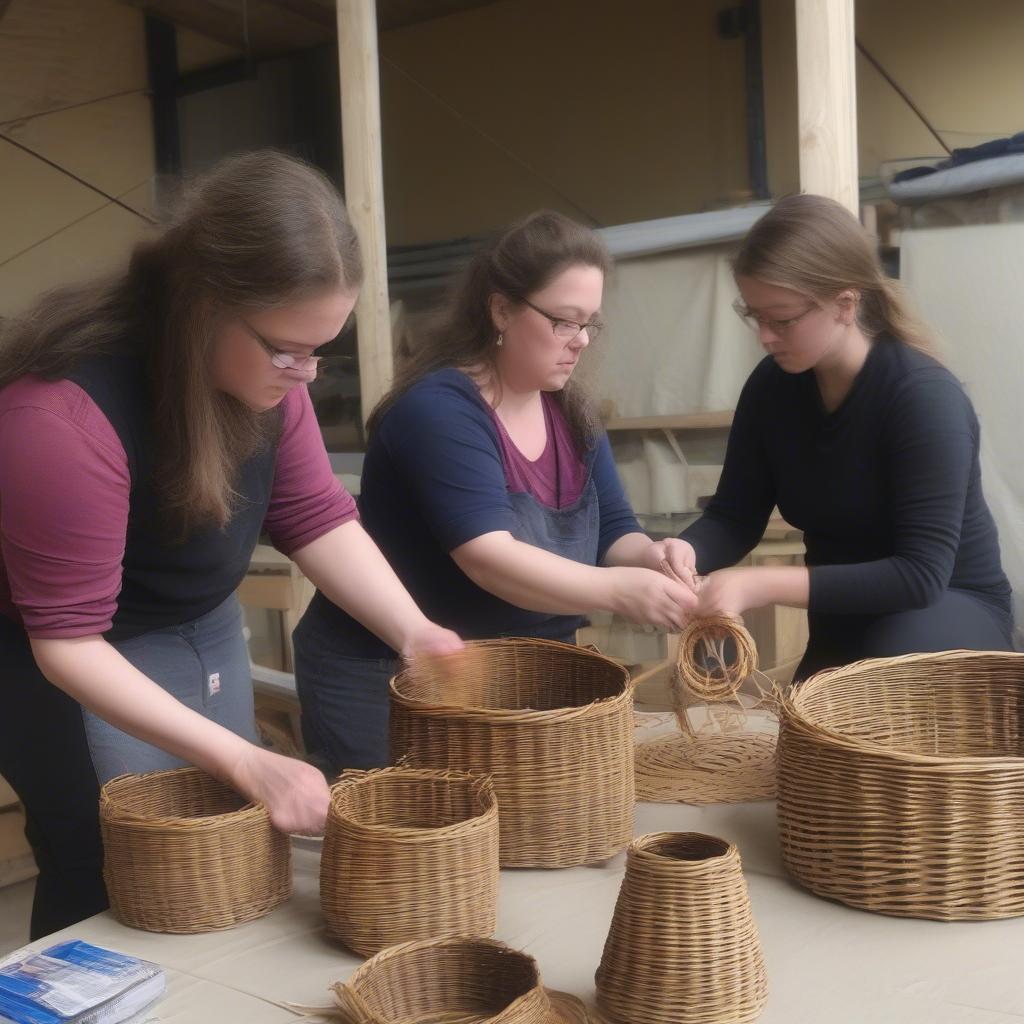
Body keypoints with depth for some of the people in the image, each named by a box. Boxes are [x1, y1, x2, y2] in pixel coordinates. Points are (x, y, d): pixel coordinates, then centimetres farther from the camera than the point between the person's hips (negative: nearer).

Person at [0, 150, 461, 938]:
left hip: (209, 632, 6)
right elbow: (69, 643, -28)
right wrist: (249, 763, -32)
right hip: (85, 668, -6)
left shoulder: (262, 364, -13)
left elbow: (316, 517, -5)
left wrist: (414, 632, -18)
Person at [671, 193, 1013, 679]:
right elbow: (733, 517, -4)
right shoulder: (771, 387, -8)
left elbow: (921, 573, -32)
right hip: (847, 613, 6)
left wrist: (762, 585, -39)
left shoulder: (924, 396, -26)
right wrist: (683, 554, -28)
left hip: (951, 606, -6)